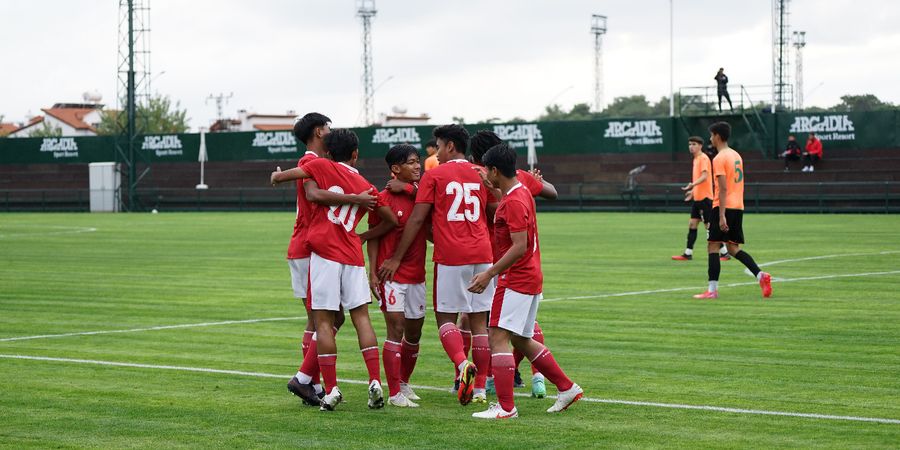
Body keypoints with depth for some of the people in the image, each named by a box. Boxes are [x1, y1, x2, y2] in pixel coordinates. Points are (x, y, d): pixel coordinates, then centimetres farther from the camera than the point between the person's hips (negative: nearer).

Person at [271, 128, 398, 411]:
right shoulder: (366, 186, 15)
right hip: (353, 256, 4)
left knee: (323, 319, -1)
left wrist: (277, 176, 28)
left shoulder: (323, 167, 4)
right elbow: (392, 221, 21)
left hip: (325, 252, -3)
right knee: (361, 316, 7)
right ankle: (375, 383, -1)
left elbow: (280, 176, 5)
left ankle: (331, 389, -4)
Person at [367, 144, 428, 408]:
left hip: (417, 275, 6)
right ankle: (394, 393, -7)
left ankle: (403, 383, 31)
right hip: (391, 275, -6)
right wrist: (372, 273, -11)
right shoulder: (383, 198, -7)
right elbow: (373, 237, -5)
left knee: (414, 332, 12)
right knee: (396, 329, -10)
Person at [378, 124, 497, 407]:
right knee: (479, 320, 7)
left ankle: (463, 364, -22)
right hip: (482, 255, 4)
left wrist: (396, 258, 2)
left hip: (450, 257, -4)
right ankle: (479, 386, 7)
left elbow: (417, 219, -3)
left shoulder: (434, 176, -1)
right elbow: (495, 215, 15)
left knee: (446, 317, 4)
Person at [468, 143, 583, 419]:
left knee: (498, 337, -11)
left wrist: (489, 274, -22)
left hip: (516, 280, -10)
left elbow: (519, 247, -23)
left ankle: (506, 407, -12)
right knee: (521, 340, 17)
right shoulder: (522, 192, 11)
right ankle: (567, 388, 23)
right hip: (530, 277, 10)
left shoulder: (513, 202, -18)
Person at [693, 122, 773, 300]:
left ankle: (712, 290, -4)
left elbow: (723, 189, -18)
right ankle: (760, 275, -4)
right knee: (733, 248, 13)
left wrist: (722, 216, -21)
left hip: (724, 207, -8)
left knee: (713, 247, -2)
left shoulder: (719, 159, -12)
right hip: (738, 207, 8)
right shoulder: (736, 155, 16)